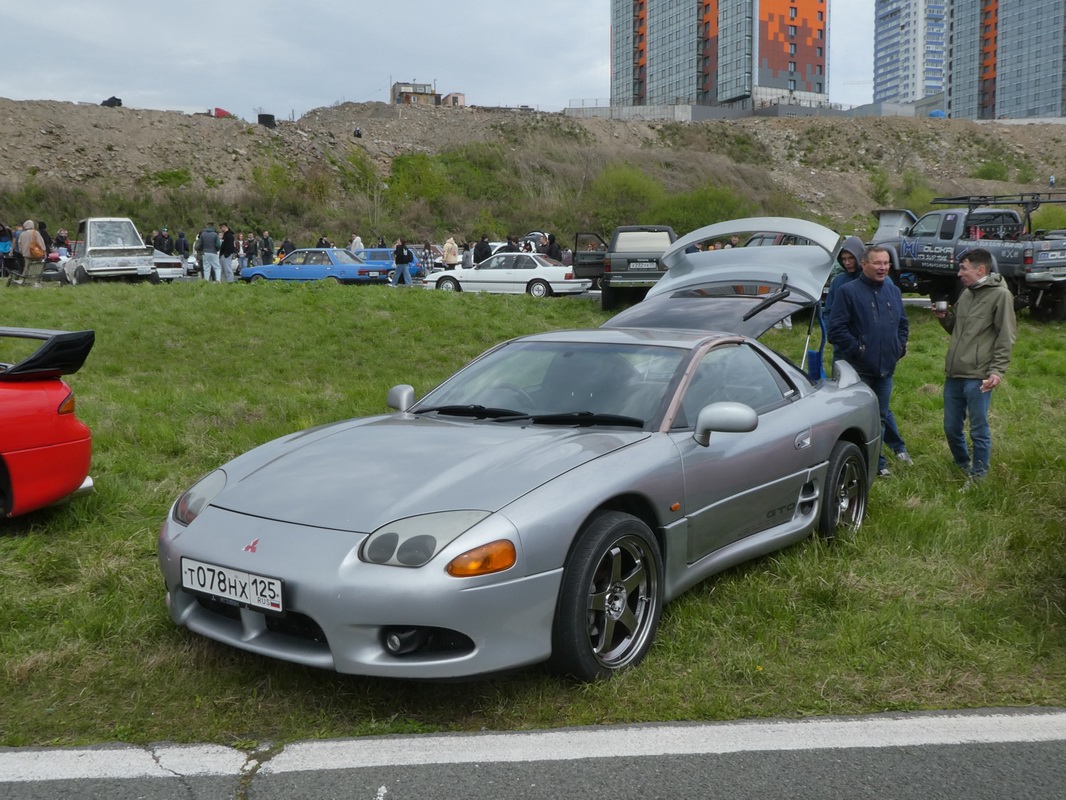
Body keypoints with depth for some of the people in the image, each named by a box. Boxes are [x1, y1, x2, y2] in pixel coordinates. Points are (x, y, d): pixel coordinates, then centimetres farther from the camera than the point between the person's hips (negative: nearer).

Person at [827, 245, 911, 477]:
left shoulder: (893, 291, 10)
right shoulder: (848, 291, -11)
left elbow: (903, 323, 22)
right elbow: (836, 328, -15)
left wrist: (900, 346, 8)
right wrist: (857, 349, -17)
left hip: (885, 367, 6)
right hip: (857, 369, -6)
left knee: (882, 414, 15)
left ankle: (876, 460, 29)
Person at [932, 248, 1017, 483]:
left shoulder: (1000, 295, -8)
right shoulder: (966, 293, 16)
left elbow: (1006, 338, -10)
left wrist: (997, 371, -18)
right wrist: (945, 318, 5)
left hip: (978, 377, -7)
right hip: (954, 374, 8)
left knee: (979, 431, 1)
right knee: (951, 428, 15)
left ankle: (978, 477, 14)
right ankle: (963, 465, 36)